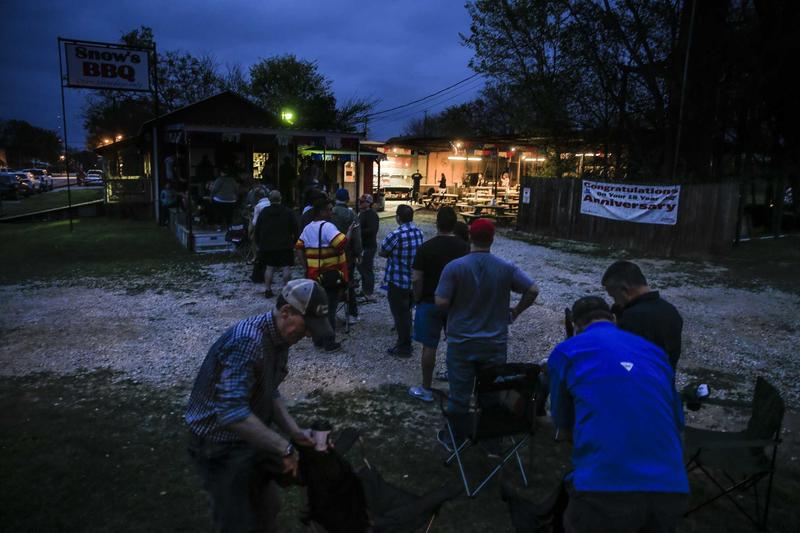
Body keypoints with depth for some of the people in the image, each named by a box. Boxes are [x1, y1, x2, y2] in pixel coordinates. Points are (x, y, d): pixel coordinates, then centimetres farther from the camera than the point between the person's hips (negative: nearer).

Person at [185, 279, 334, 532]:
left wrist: (294, 432, -2)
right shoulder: (247, 341, -32)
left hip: (251, 437, 9)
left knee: (268, 507, 23)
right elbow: (231, 411, -39)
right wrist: (284, 447, -32)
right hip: (221, 445, -9)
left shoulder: (280, 337, -2)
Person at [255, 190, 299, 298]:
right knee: (286, 268, 1)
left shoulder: (264, 212, 2)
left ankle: (267, 290, 9)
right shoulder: (288, 212, -4)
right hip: (285, 245, -2)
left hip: (267, 245, 2)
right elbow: (295, 229, -3)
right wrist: (294, 242, 7)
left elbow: (257, 229, 6)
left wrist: (259, 243, 15)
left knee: (269, 268, 8)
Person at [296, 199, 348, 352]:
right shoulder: (327, 226, -17)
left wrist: (306, 266, 8)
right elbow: (342, 243, -30)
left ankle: (318, 340, 27)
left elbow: (299, 248, 9)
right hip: (331, 275, -7)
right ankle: (329, 343, 9)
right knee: (330, 309, 2)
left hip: (314, 275, 7)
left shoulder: (307, 228, 8)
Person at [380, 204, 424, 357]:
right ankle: (406, 340, 35)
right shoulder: (419, 232, 0)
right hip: (414, 280, 7)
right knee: (406, 312, 22)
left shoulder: (396, 235, -22)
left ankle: (404, 348, 14)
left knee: (400, 314, 5)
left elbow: (381, 253, -10)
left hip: (398, 281, -7)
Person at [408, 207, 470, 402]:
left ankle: (426, 389, 14)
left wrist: (418, 299, 0)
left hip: (430, 304, -3)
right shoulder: (464, 247, -4)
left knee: (429, 346, 5)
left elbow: (416, 279, -15)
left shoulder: (426, 247, -13)